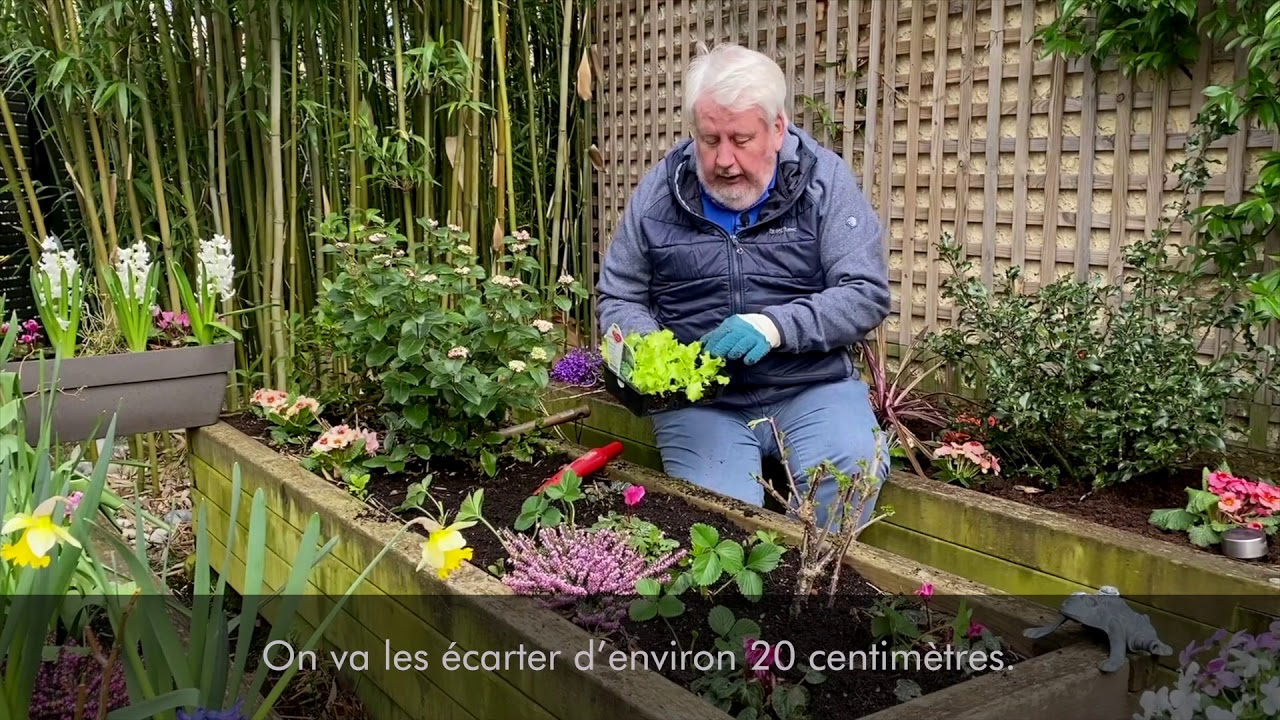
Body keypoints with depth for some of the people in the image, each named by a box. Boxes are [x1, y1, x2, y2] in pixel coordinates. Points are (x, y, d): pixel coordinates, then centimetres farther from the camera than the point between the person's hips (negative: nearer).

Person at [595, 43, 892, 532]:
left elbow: (867, 294, -7)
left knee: (854, 471, -28)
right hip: (699, 397, 1)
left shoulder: (825, 180, -3)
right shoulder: (658, 193, 2)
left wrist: (776, 326, -24)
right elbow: (618, 298, 11)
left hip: (812, 387, 0)